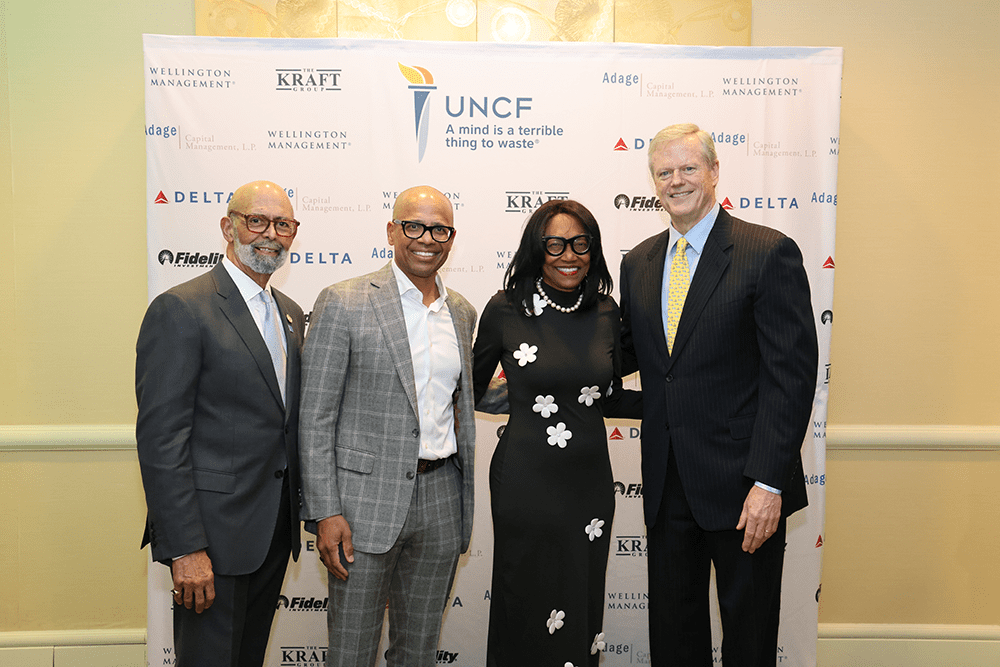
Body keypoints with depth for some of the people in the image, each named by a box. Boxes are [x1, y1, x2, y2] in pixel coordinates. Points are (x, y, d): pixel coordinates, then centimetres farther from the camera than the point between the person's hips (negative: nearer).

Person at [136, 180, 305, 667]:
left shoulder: (291, 314, 11)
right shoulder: (181, 309, -13)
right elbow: (160, 438, -17)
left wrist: (299, 511, 13)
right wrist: (185, 549, -20)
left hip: (275, 529, 7)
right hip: (214, 531, -7)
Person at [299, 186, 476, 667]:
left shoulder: (462, 312, 10)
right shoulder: (343, 303, -8)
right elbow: (316, 416, -9)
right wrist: (325, 512, -13)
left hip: (441, 496, 5)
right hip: (367, 497, -4)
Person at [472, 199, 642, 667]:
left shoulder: (605, 311, 2)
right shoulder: (506, 310, -7)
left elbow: (610, 399, 11)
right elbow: (472, 390, 7)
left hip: (590, 480, 3)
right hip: (524, 482, -3)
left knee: (581, 610, 16)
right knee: (526, 610, 11)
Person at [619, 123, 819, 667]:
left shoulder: (770, 253, -9)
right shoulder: (638, 263, 9)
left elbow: (792, 373, -14)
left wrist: (768, 482, -19)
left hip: (742, 482, -5)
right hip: (666, 484, 5)